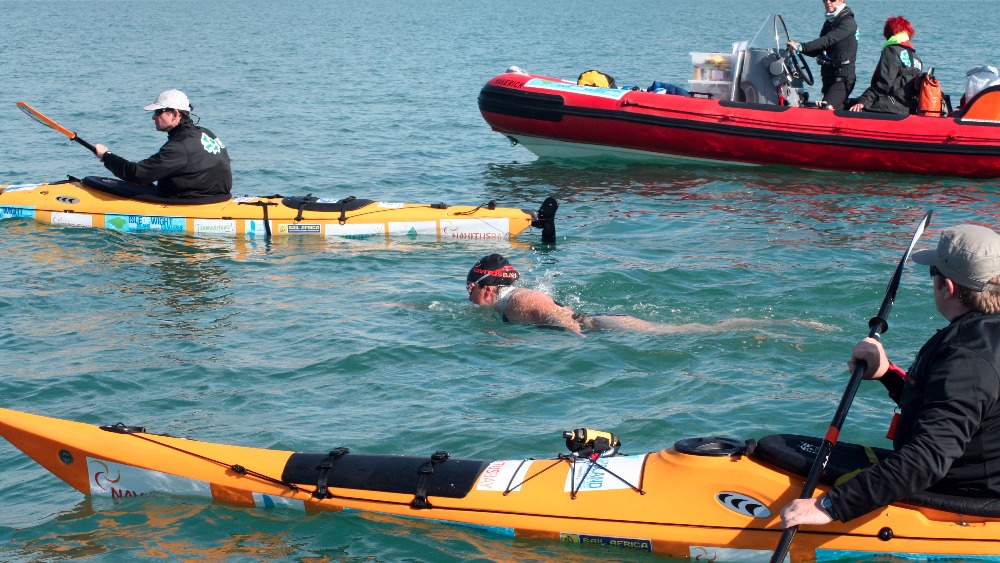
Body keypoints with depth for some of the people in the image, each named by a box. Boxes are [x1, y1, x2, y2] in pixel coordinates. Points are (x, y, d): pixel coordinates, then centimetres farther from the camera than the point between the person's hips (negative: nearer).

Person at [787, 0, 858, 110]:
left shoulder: (848, 23, -11)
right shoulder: (829, 23, 15)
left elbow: (828, 40, -25)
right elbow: (818, 51, 15)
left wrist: (801, 47, -33)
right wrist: (799, 48, -3)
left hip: (842, 79, -9)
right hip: (828, 76, 9)